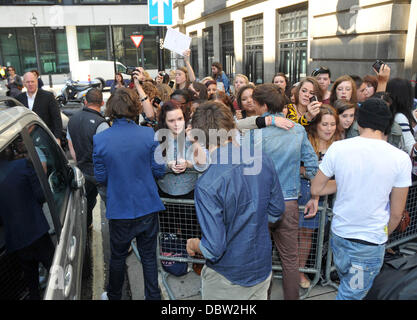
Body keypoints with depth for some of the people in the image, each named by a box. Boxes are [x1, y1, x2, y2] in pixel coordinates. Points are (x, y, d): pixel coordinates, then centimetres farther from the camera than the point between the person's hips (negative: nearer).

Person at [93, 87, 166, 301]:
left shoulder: (100, 139, -11)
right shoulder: (148, 135, -11)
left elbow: (101, 178, -4)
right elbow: (159, 171, -6)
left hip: (119, 209, 0)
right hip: (148, 207, 1)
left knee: (118, 256, 20)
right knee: (149, 256, 16)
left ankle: (114, 295, 42)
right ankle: (153, 296, 30)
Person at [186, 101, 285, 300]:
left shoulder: (207, 185, -29)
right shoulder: (262, 160, -12)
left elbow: (214, 249, -25)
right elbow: (276, 213, 0)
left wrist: (193, 245, -4)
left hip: (227, 281, -4)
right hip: (263, 269, 5)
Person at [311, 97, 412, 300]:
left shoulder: (337, 148, -10)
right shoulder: (400, 159, -12)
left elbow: (316, 189, -3)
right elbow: (396, 213, -4)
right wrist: (383, 235, 13)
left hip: (339, 232, 3)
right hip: (372, 241, -2)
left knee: (346, 282, 27)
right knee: (350, 294, 11)